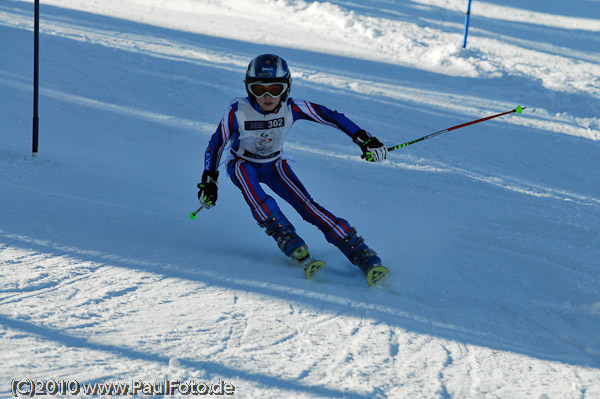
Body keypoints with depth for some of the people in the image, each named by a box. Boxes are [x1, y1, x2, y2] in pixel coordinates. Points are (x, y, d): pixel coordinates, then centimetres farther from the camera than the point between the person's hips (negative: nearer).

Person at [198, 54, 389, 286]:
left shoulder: (291, 108, -25)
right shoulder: (237, 112, -29)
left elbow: (331, 117, -19)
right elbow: (216, 144, -14)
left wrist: (364, 140, -23)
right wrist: (208, 181, -13)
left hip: (274, 164, 1)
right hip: (242, 164, -1)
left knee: (307, 206, -18)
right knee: (258, 201, -35)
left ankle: (363, 256, -21)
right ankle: (297, 251, -38)